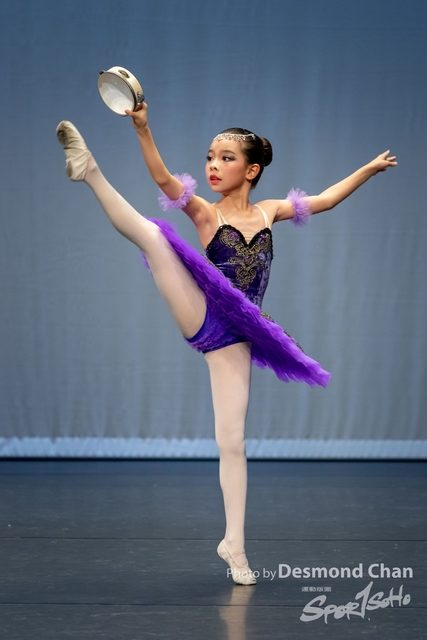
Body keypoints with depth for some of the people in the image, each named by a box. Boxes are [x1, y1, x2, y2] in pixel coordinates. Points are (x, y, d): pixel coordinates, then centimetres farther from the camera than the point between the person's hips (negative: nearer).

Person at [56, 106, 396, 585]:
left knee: (231, 442, 0)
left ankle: (234, 544, 7)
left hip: (233, 337, 2)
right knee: (152, 236, -21)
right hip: (202, 318, -1)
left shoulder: (268, 212, 13)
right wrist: (142, 129, -30)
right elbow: (163, 178, -15)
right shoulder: (205, 213, 2)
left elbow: (326, 199, 23)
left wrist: (370, 168, 24)